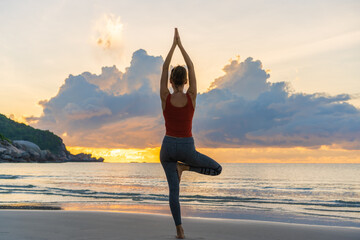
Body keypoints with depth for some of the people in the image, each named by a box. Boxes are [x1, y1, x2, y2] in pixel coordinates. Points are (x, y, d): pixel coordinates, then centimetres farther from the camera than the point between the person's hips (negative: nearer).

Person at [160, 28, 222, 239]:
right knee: (217, 169, 15)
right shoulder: (191, 96, -9)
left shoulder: (165, 97, -8)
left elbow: (164, 67, -1)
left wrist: (174, 44, 3)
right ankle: (183, 167, -3)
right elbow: (192, 67, -2)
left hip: (168, 147, 2)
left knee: (174, 190, 8)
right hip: (187, 148, -2)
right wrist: (180, 44, 4)